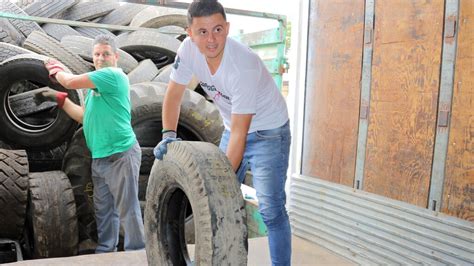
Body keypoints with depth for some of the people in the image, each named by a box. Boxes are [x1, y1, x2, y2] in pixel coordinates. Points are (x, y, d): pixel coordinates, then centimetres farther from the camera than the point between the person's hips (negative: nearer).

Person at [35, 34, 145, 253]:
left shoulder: (113, 75, -11)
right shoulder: (96, 84, 19)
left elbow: (72, 82, -12)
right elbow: (85, 117, 22)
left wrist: (57, 72, 9)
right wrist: (58, 98, 16)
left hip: (120, 155, -9)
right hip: (99, 158, 9)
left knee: (127, 209, -3)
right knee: (103, 210, 15)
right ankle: (105, 252, 25)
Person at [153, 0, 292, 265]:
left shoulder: (244, 66, -33)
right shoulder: (189, 49, -15)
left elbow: (240, 133, -30)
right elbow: (174, 94, -1)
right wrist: (169, 134, -13)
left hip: (269, 132, -6)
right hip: (234, 130, 6)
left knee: (271, 209, -9)